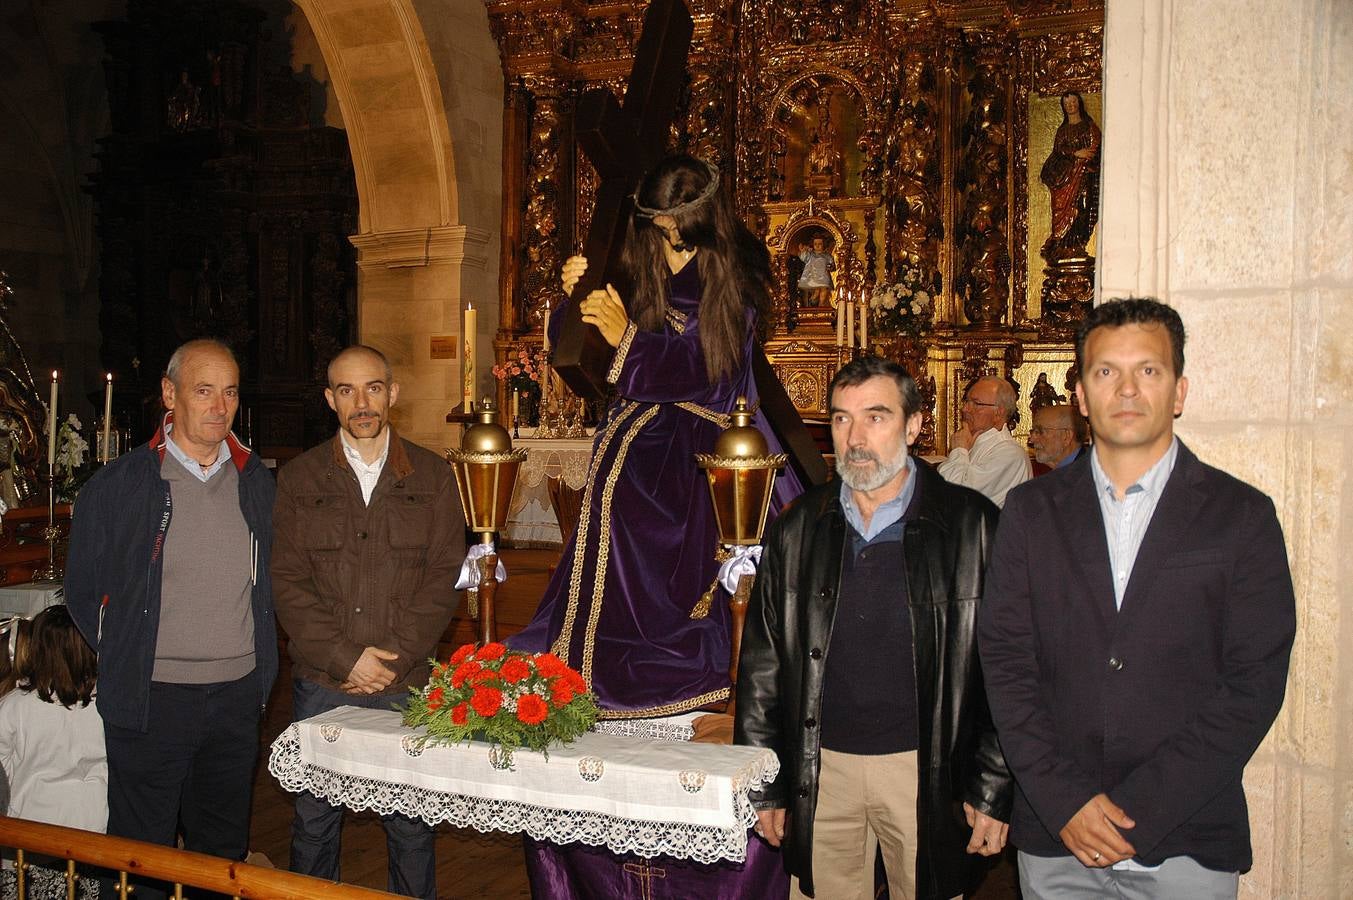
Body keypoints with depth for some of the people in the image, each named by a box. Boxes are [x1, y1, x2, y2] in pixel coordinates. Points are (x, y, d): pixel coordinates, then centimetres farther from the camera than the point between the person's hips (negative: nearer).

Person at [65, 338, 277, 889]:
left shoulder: (257, 483, 4)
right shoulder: (117, 486, -6)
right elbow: (83, 591, 3)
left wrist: (261, 666, 8)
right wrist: (126, 660, 3)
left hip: (238, 696, 3)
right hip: (151, 699, -3)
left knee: (225, 851, 16)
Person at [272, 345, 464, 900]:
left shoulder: (432, 476, 5)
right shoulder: (298, 479, 4)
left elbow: (444, 575, 0)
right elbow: (287, 581, -1)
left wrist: (395, 657, -10)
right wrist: (345, 657, -11)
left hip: (406, 682, 0)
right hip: (321, 683, 0)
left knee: (411, 825, 7)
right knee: (313, 821, 10)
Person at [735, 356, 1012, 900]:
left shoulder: (970, 524, -5)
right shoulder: (797, 530, 3)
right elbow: (761, 665, 6)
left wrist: (994, 791, -5)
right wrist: (764, 789, 5)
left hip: (923, 770, -2)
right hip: (819, 769, 2)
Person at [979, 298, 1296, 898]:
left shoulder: (1242, 516, -2)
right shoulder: (1031, 511, 3)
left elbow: (1254, 683, -7)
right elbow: (1004, 659, -1)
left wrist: (1136, 812, -13)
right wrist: (1064, 802, -11)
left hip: (1187, 845, -1)